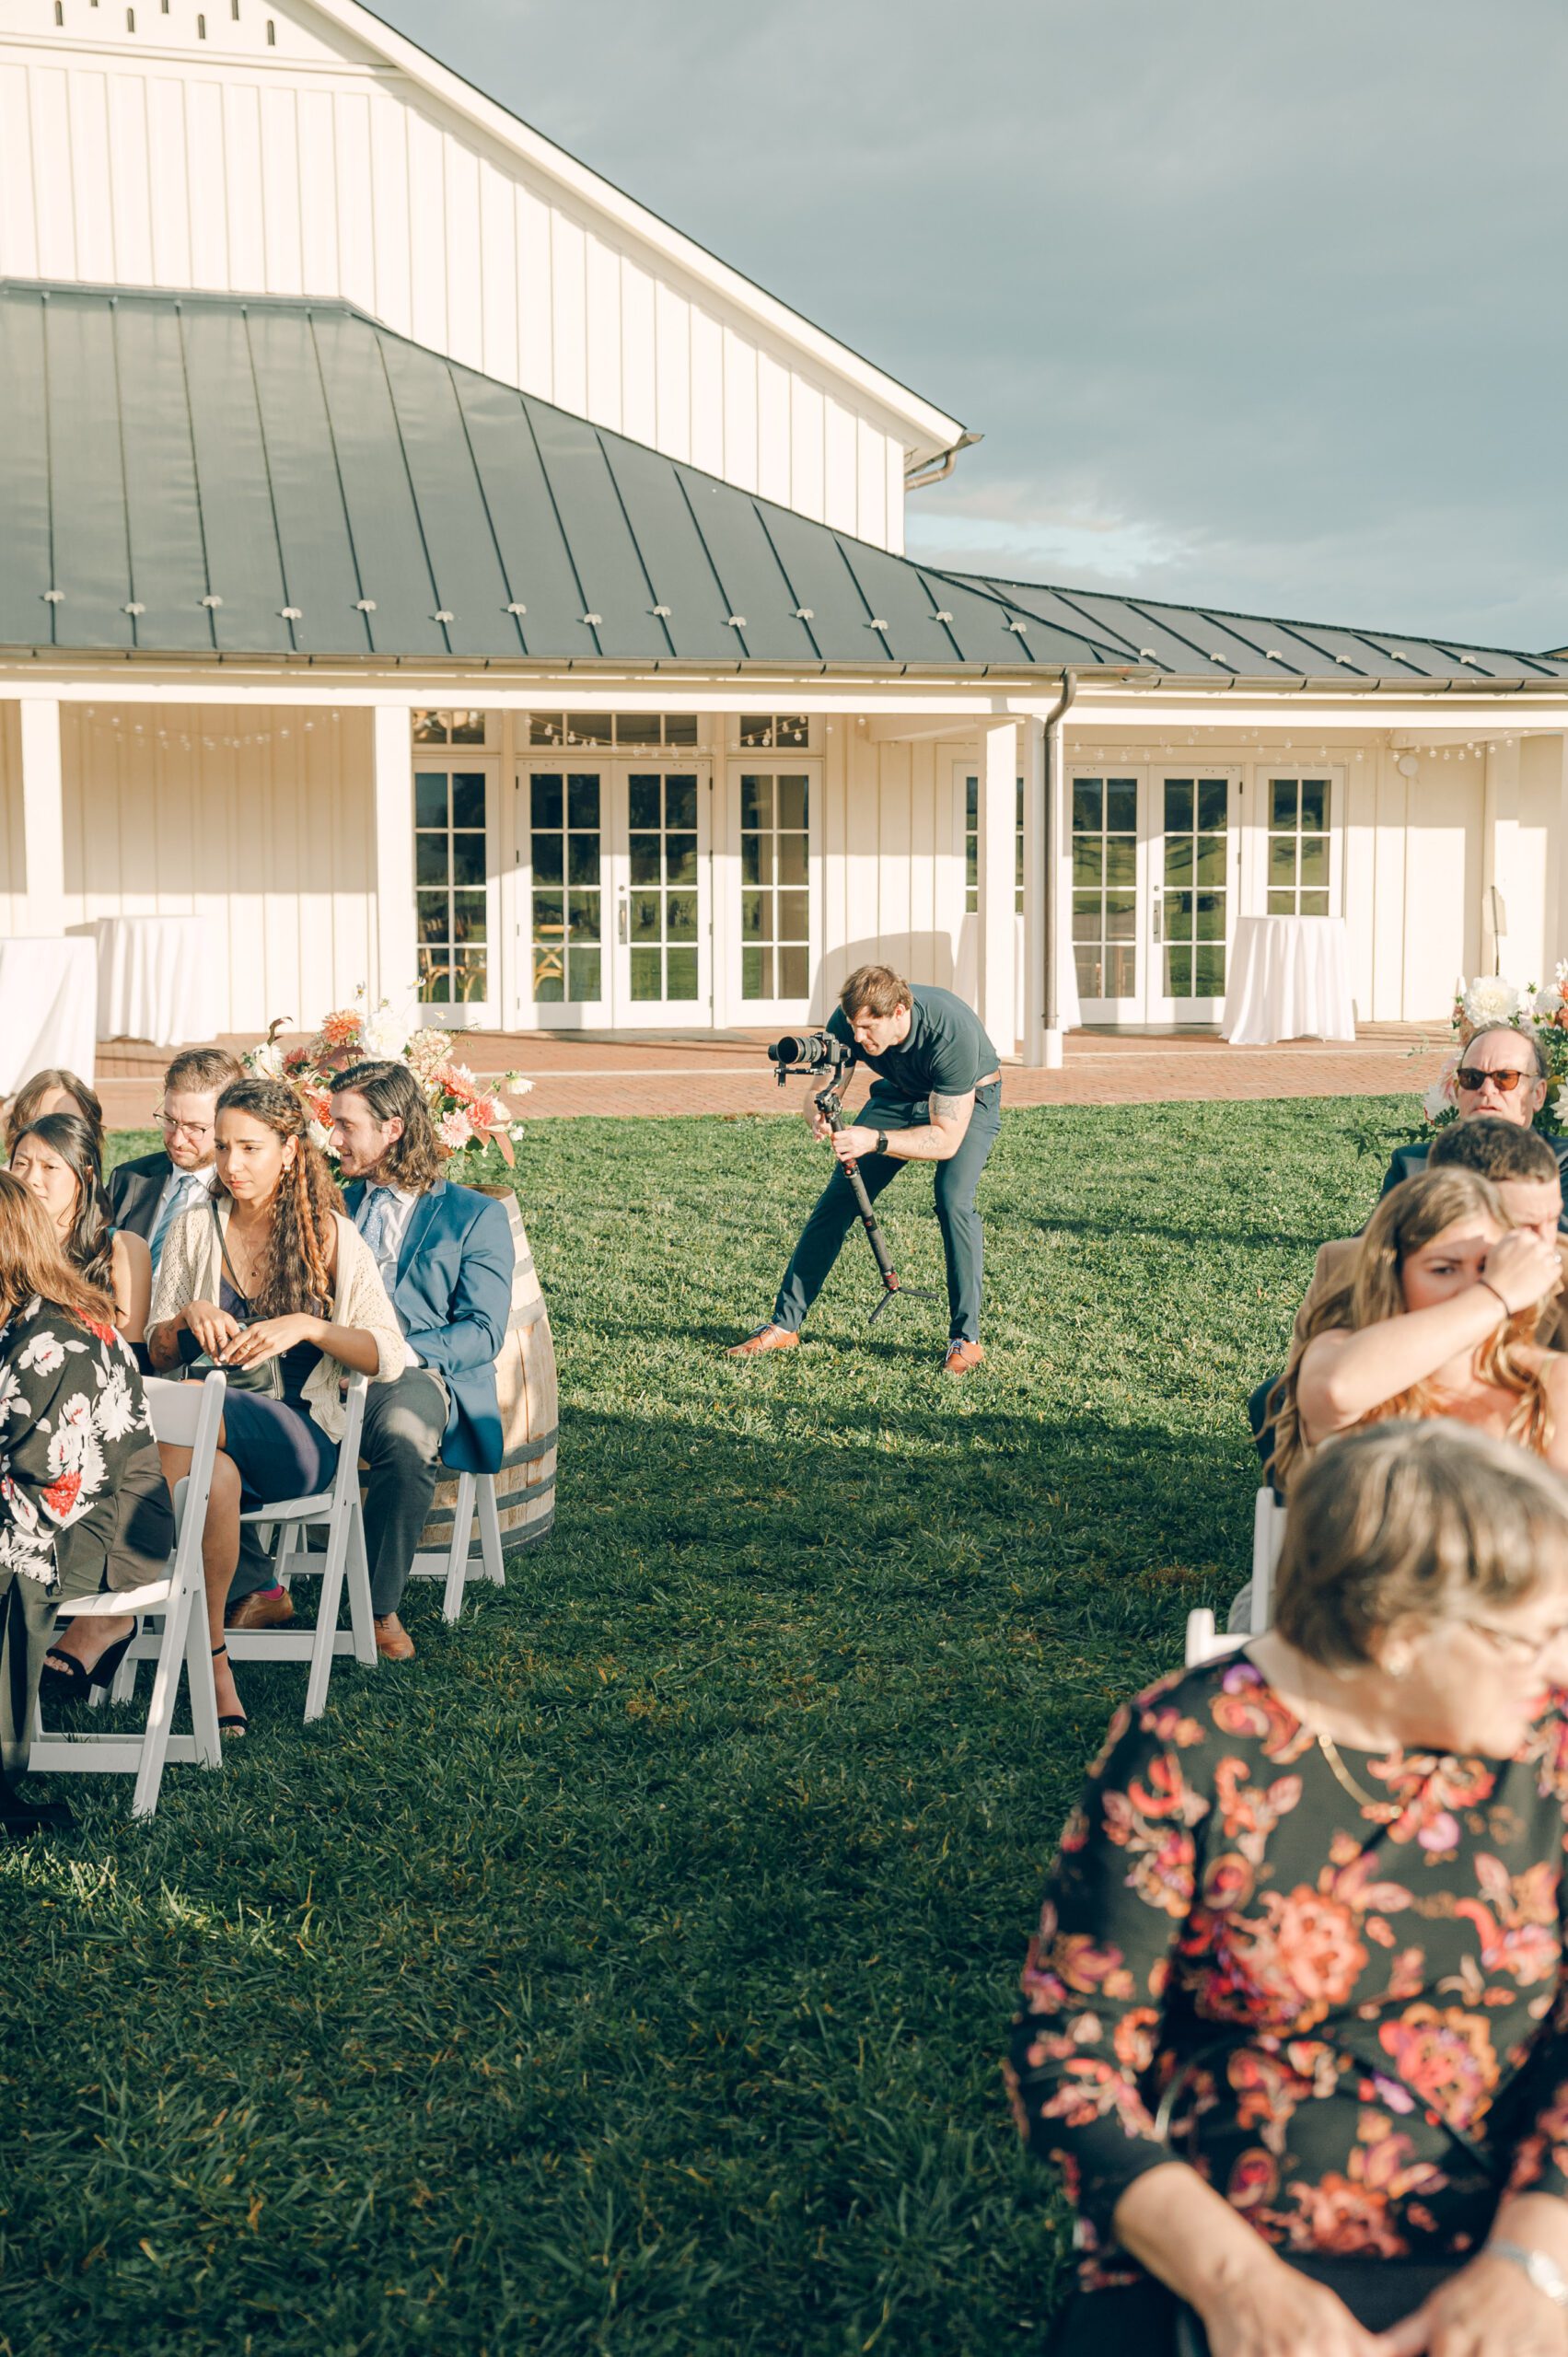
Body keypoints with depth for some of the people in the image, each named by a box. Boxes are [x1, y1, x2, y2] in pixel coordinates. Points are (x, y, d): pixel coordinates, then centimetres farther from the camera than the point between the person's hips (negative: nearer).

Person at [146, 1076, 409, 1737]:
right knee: (217, 1474, -38)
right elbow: (154, 1354, 14)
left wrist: (306, 1326, -18)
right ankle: (213, 1664, -29)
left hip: (299, 1435, -2)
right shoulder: (194, 1229, 11)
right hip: (212, 1435, 2)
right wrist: (189, 1317, -9)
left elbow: (388, 1357, -2)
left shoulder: (330, 1236, 4)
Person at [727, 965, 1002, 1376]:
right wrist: (817, 1117, -40)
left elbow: (947, 1139, -36)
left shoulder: (951, 1031, -39)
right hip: (900, 1094, 5)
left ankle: (966, 1339, -16)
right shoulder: (846, 1021, -26)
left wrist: (875, 1140, -46)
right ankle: (785, 1324, 1)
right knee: (838, 1197, -6)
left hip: (968, 1100, -4)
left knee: (953, 1199, -27)